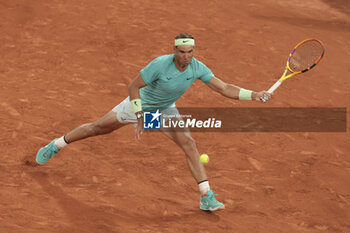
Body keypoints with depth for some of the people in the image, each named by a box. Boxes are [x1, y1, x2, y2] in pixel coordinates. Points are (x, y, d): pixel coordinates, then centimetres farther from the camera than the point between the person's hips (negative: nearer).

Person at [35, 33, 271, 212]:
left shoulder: (198, 68, -24)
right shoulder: (159, 64, -35)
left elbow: (224, 88, -19)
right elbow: (134, 86, -25)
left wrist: (252, 94, -33)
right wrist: (140, 118, -28)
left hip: (165, 110, 3)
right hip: (140, 104, -3)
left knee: (189, 144, -15)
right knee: (97, 128, 9)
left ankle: (207, 198, -14)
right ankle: (56, 145, 34)